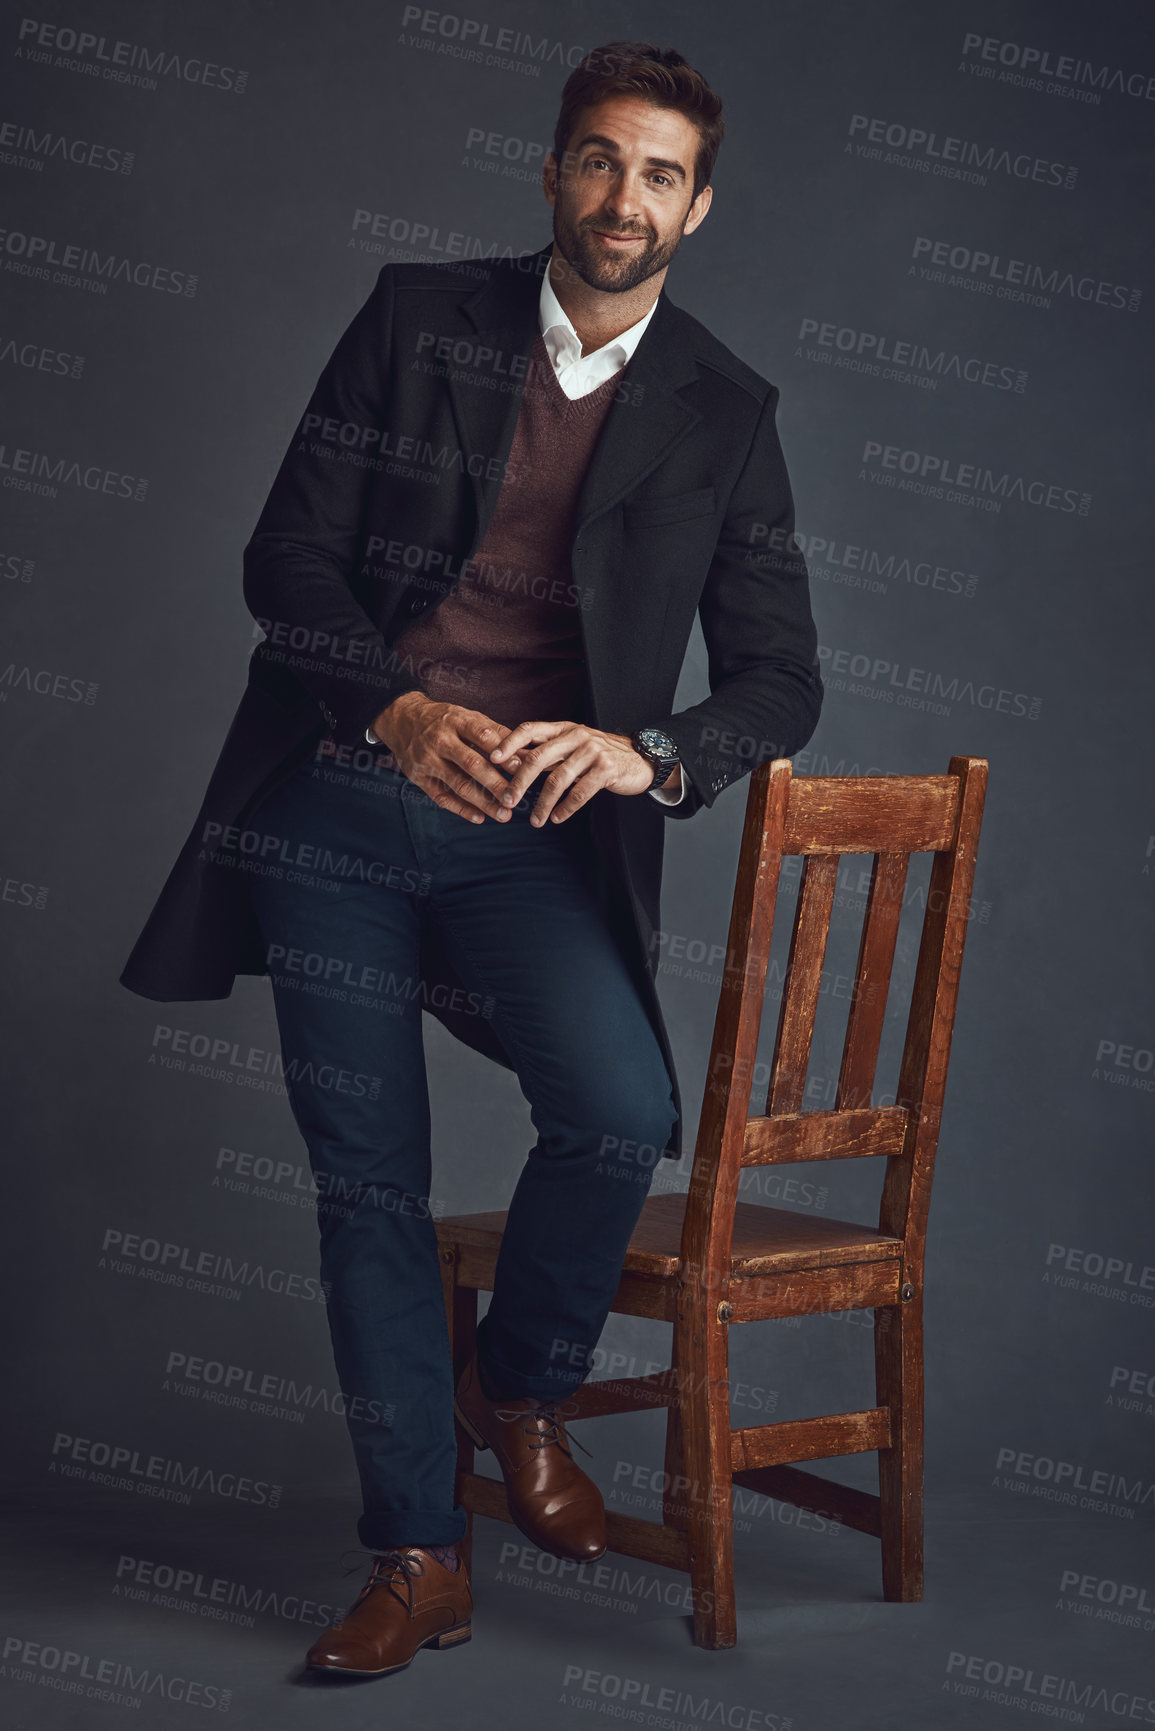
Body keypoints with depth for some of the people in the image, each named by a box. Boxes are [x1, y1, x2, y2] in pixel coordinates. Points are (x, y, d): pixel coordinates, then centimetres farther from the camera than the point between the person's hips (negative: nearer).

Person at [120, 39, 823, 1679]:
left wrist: (652, 754, -18)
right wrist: (399, 710, -18)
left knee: (622, 1111, -24)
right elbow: (289, 554, 0)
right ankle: (416, 1558, 13)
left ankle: (521, 1389, 7)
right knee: (368, 1183, 1)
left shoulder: (724, 412, 5)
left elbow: (779, 677, 4)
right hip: (338, 814, 1)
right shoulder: (420, 315, 4)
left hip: (533, 835, 0)